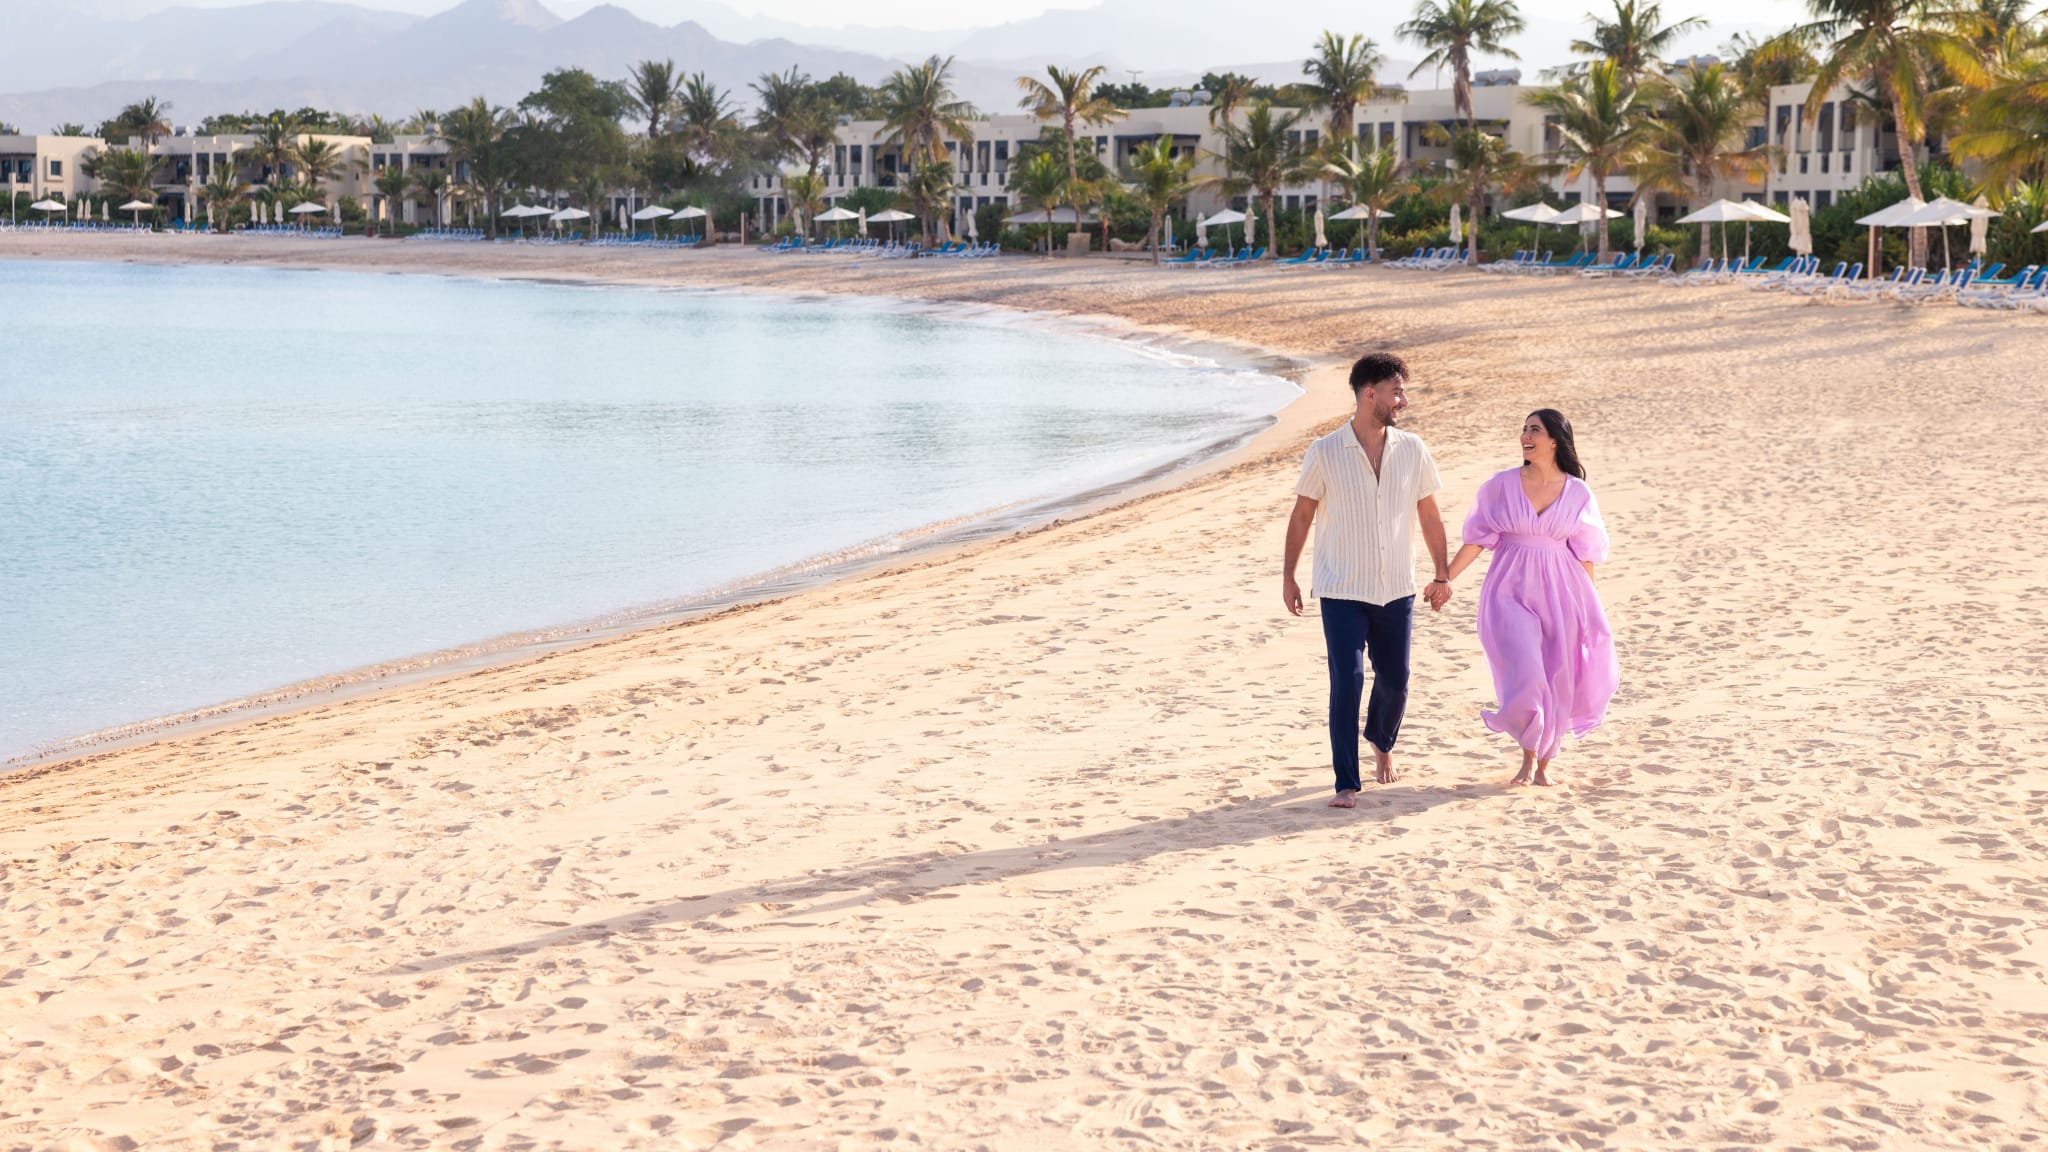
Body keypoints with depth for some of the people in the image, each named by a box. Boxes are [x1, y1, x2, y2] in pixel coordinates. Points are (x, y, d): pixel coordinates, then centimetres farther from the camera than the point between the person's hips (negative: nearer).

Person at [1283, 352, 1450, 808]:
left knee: (1394, 681, 12)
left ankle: (1381, 742, 44)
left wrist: (1442, 574, 12)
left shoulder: (1413, 450, 0)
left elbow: (1429, 515, 10)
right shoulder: (1325, 453, -7)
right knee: (1347, 681, -11)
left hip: (1397, 591, 3)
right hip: (1342, 592, -3)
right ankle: (1346, 784, -6)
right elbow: (1302, 515, 2)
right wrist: (1288, 575, 4)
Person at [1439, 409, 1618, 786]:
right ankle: (1528, 755, 9)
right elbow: (1478, 538, 3)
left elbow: (1586, 555, 7)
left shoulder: (1577, 493, 2)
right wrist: (1446, 578, -3)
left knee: (1556, 683, 4)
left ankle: (1544, 763, 22)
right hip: (1512, 591, -1)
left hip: (1559, 593, 1)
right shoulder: (1502, 485, 0)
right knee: (1524, 673, -15)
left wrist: (1588, 607, 8)